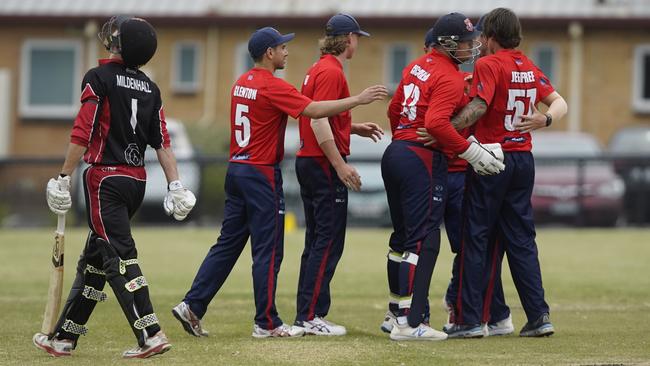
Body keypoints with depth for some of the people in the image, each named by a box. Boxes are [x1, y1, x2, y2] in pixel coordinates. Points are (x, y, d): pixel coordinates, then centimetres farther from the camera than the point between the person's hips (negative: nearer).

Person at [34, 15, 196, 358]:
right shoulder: (150, 88, 10)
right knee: (94, 256, 14)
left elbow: (82, 133, -14)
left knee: (120, 256, -10)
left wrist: (64, 178, -10)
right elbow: (162, 141, 6)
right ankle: (65, 337, 21)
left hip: (106, 178, -7)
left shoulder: (100, 78, -9)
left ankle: (150, 334, -21)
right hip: (137, 180, 7)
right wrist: (175, 186, 5)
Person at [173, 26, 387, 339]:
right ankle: (266, 323, 1)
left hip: (236, 171, 8)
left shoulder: (241, 83, 12)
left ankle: (192, 305, 7)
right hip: (262, 175, -8)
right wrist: (358, 99, -16)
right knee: (268, 251, -2)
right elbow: (314, 110, -21)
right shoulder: (272, 86, -15)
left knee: (228, 244, 12)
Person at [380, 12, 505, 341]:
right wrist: (471, 151, -21)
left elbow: (394, 110, 22)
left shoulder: (417, 66, 14)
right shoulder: (449, 77, -13)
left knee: (402, 235, 19)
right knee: (423, 239, -9)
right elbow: (436, 123, -26)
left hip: (395, 153, 10)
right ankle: (408, 323, -13)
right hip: (423, 160, -10)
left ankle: (396, 312, 28)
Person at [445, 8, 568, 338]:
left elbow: (478, 107, -23)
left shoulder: (489, 65, -10)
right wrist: (545, 118, -8)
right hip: (523, 160, 6)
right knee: (521, 239, 12)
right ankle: (539, 316, 7)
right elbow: (559, 102, 10)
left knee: (475, 238, -1)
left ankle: (469, 320, -3)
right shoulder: (530, 68, 12)